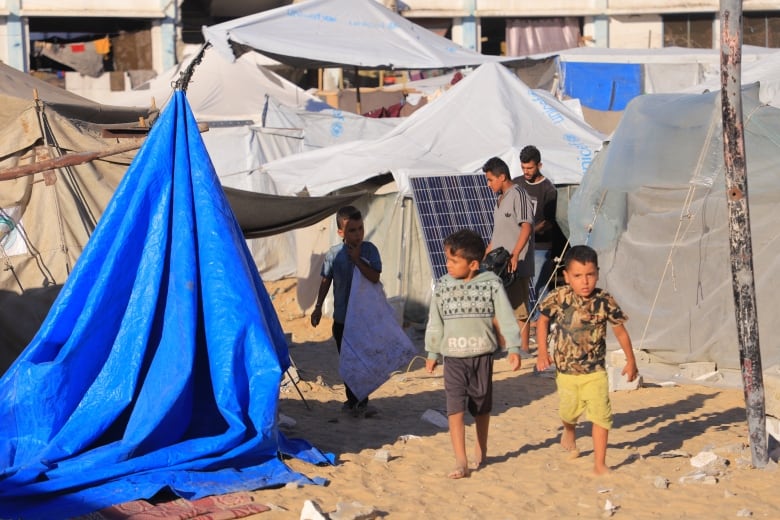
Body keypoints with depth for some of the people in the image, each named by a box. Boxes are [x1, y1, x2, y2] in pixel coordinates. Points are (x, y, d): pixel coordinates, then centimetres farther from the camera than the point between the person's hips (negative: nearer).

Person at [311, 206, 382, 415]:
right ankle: (351, 398, 22)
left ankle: (362, 399, 19)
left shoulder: (369, 250, -8)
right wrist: (318, 307, 6)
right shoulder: (333, 254, -5)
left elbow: (375, 277, -18)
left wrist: (357, 259, -21)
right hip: (341, 318, 2)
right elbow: (326, 282, 5)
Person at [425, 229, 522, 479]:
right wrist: (432, 353, 13)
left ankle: (481, 451, 36)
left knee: (482, 406, 15)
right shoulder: (442, 286, 1)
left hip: (482, 355, 0)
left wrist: (513, 348, -9)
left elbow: (506, 317, -4)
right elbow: (435, 322, 10)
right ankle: (460, 461, -11)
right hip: (453, 357, 0)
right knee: (455, 407, -11)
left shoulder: (491, 284, -6)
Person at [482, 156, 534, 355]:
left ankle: (524, 347, 5)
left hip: (516, 265, -9)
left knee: (519, 306, -3)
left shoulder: (518, 195, -12)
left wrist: (515, 255, -28)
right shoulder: (500, 198, 16)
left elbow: (526, 227, -21)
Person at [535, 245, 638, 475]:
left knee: (601, 414, -8)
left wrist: (631, 361, 7)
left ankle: (599, 463, 4)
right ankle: (569, 433, 53)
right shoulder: (559, 297, -14)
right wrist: (542, 352, -8)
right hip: (566, 370, 1)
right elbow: (543, 320, 2)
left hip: (595, 371, 0)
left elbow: (620, 330, 1)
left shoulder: (604, 301, -12)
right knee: (569, 411, 17)